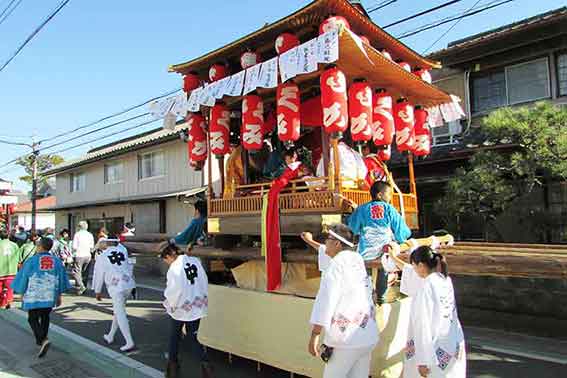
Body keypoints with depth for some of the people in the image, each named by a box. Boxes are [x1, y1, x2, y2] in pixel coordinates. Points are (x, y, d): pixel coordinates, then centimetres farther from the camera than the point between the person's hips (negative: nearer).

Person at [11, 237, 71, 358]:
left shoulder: (31, 261, -11)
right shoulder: (56, 261, -1)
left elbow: (24, 278, -4)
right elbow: (61, 280, 5)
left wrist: (22, 294, 10)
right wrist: (59, 296, 14)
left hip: (33, 296, -3)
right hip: (50, 296, 4)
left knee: (33, 319, 6)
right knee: (45, 317, 20)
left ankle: (43, 340, -15)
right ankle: (41, 340, 30)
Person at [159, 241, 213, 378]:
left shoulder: (174, 269, -21)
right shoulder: (195, 261, -5)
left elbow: (173, 292, -17)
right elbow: (204, 283, 2)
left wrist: (168, 305, 3)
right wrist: (201, 300, 12)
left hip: (180, 309, -4)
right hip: (197, 307, 4)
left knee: (174, 338, 19)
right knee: (193, 338, 14)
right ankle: (205, 365, 0)